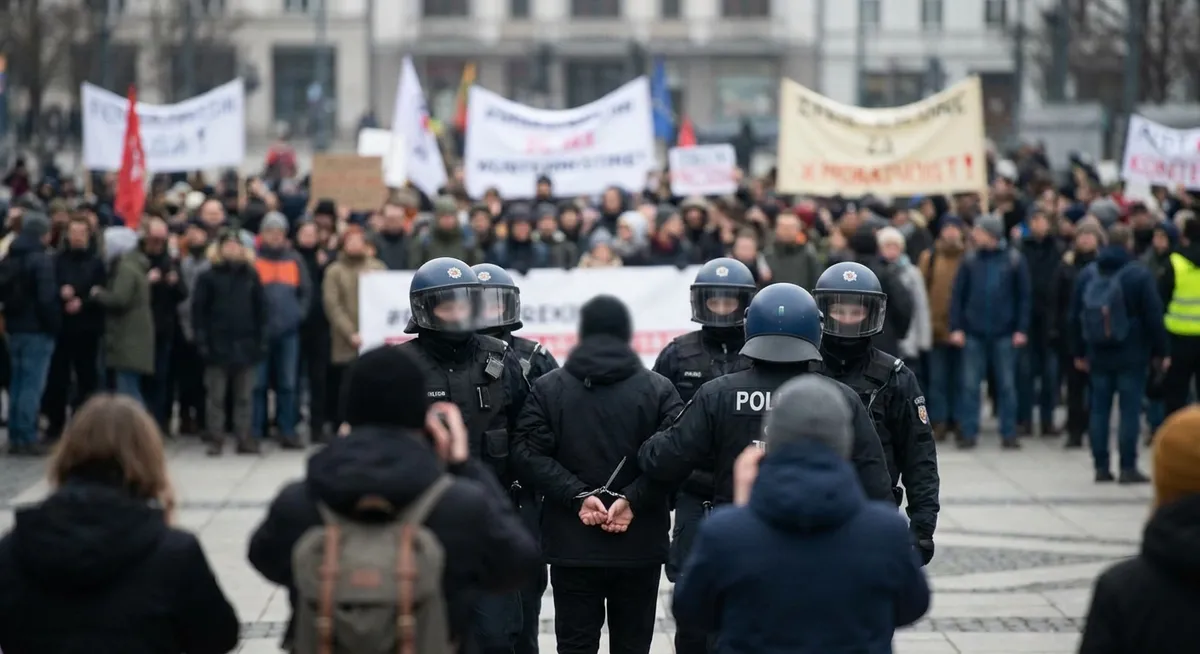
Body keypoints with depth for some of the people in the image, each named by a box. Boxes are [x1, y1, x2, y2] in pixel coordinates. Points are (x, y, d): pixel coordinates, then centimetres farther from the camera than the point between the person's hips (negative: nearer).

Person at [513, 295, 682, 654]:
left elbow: (529, 453, -8)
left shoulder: (547, 388, 3)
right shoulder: (658, 389, 0)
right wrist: (632, 499, -12)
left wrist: (578, 496, -10)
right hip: (640, 546, 0)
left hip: (572, 545, 0)